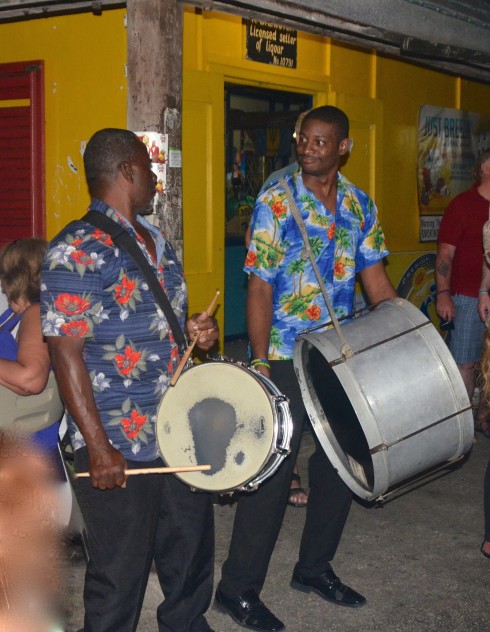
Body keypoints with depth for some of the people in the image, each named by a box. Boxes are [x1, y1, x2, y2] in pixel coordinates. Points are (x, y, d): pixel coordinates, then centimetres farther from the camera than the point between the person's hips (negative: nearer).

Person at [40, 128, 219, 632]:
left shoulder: (156, 242, 12)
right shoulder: (76, 250, -14)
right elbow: (65, 351, -18)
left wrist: (196, 331, 2)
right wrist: (98, 447, -21)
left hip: (183, 434, 8)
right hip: (118, 448, -8)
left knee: (192, 553, 20)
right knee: (121, 575, 5)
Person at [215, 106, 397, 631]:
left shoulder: (359, 205, 6)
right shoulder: (275, 202, -10)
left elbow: (376, 281, 9)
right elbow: (259, 286, -13)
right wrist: (260, 363, -17)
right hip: (286, 358, -6)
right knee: (273, 470, -3)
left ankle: (314, 568, 32)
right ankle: (238, 589, 10)